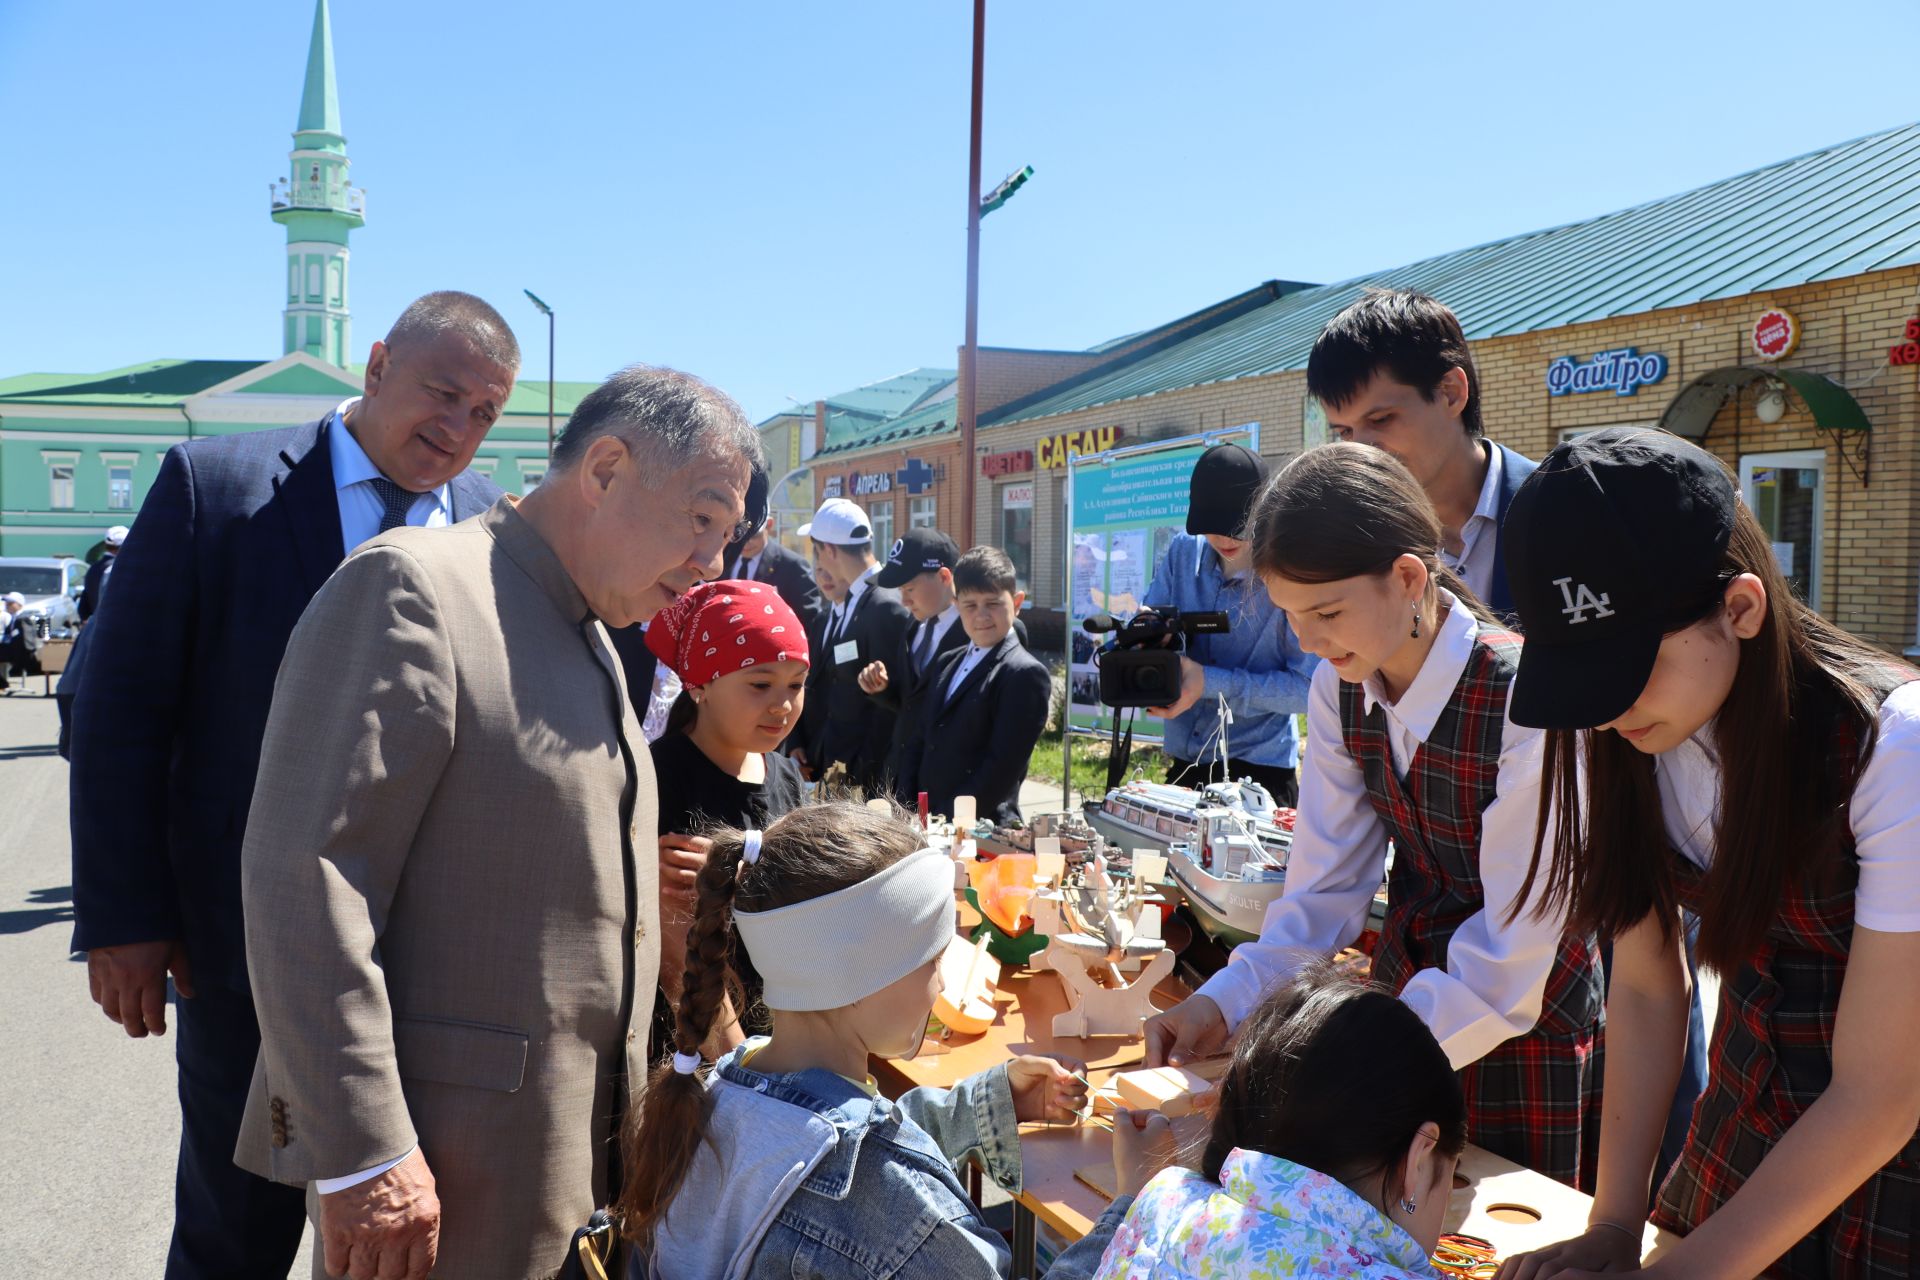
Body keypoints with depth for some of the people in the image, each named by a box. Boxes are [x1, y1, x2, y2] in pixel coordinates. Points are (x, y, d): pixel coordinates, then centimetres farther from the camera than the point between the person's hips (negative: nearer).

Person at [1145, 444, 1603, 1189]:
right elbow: (1325, 889, -4)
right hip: (1405, 984, 5)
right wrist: (1222, 1003, -17)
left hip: (1527, 1030, -5)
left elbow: (1512, 954, -25)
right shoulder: (1340, 691, -7)